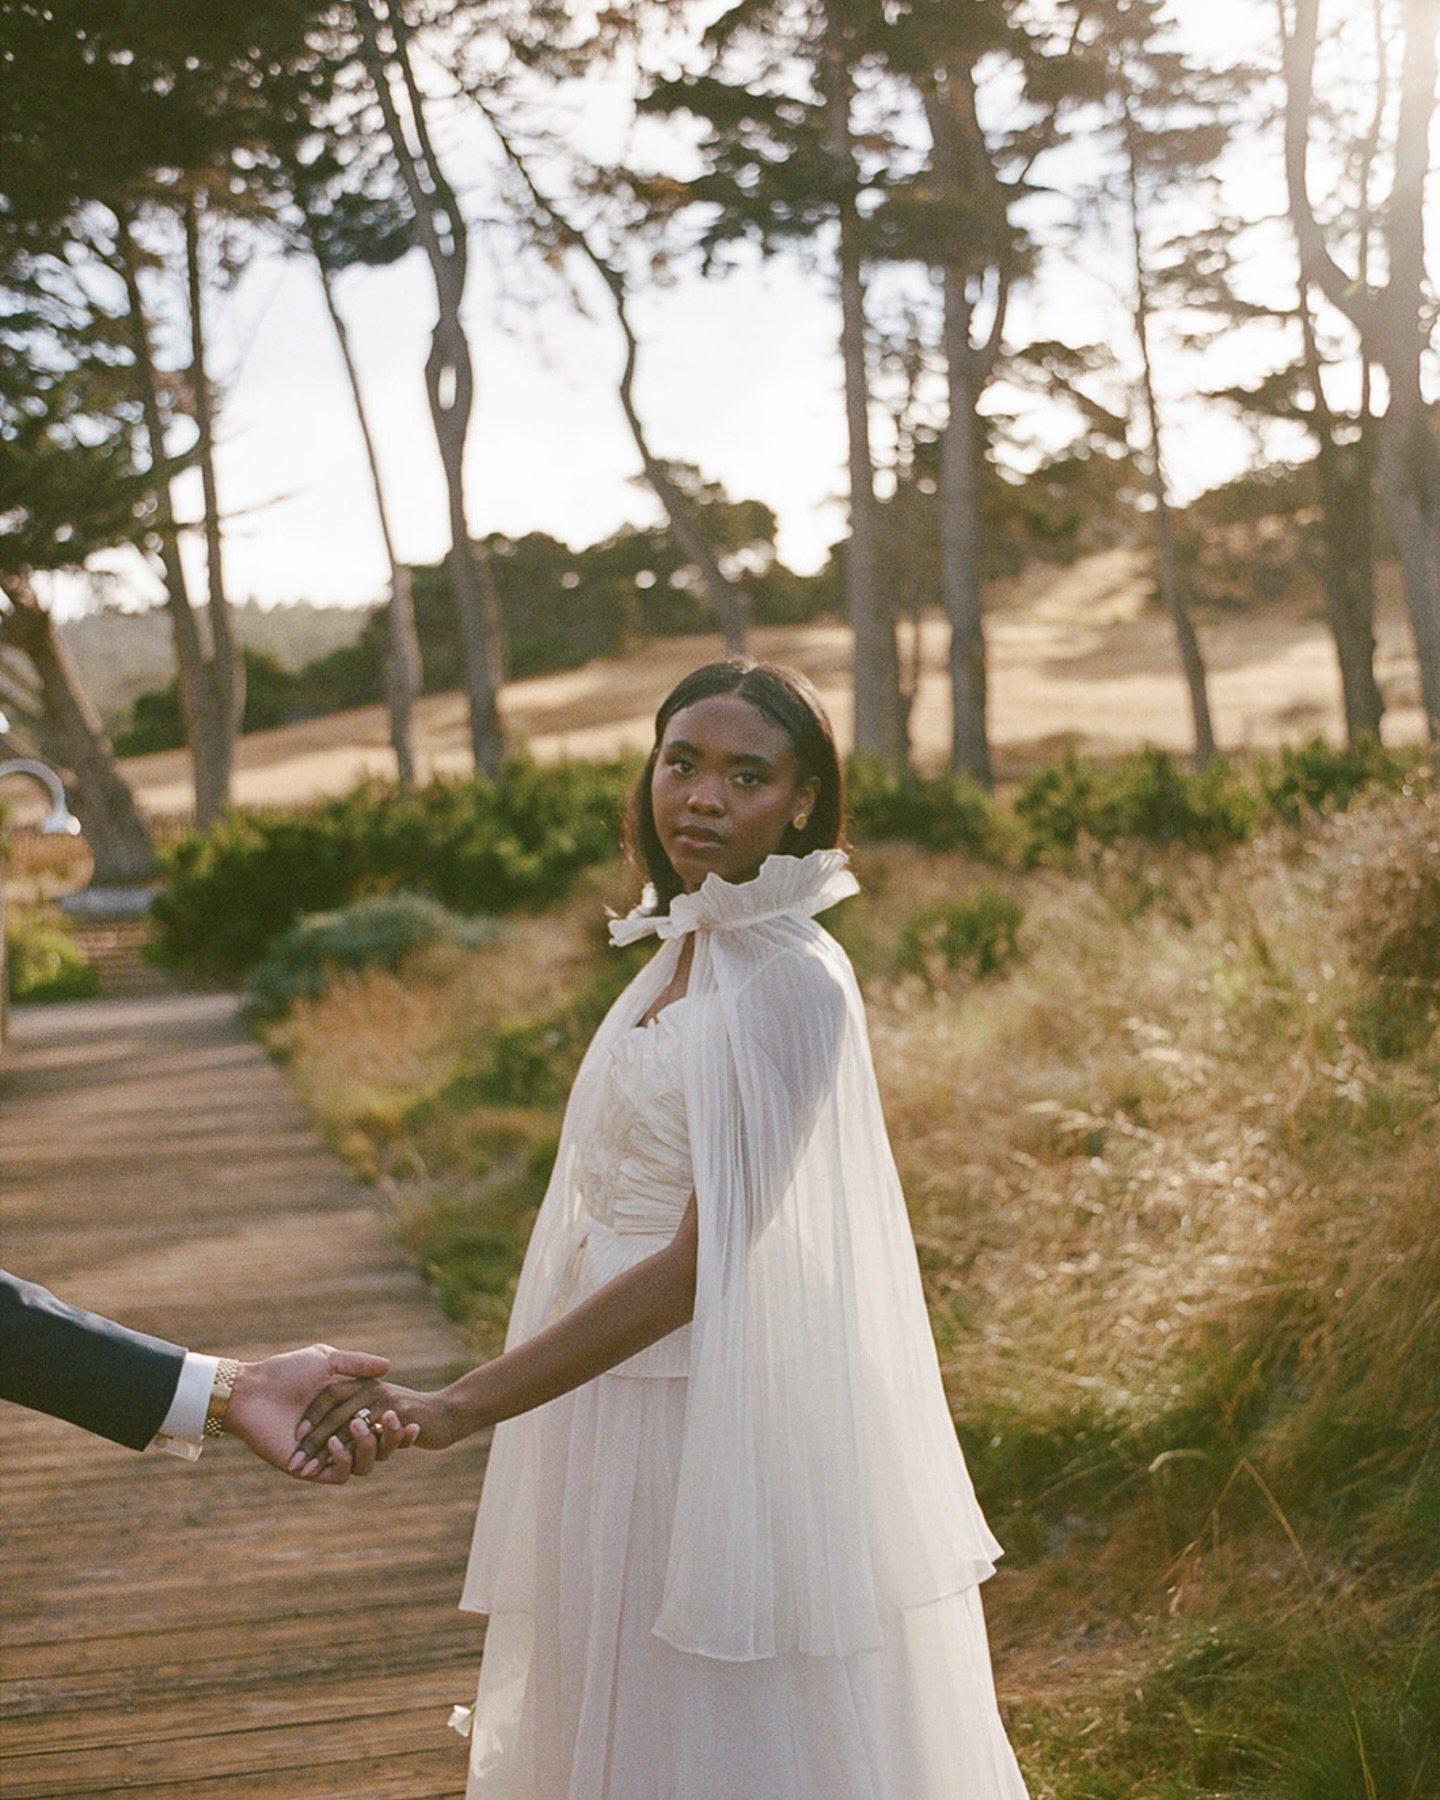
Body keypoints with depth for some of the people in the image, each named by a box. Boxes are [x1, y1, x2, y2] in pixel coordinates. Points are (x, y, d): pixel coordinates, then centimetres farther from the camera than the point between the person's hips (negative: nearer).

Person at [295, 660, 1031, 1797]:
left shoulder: (794, 981, -18)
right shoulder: (681, 949, 8)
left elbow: (703, 1257, -22)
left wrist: (457, 1409, -25)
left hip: (734, 1416, -8)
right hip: (629, 1411, 8)